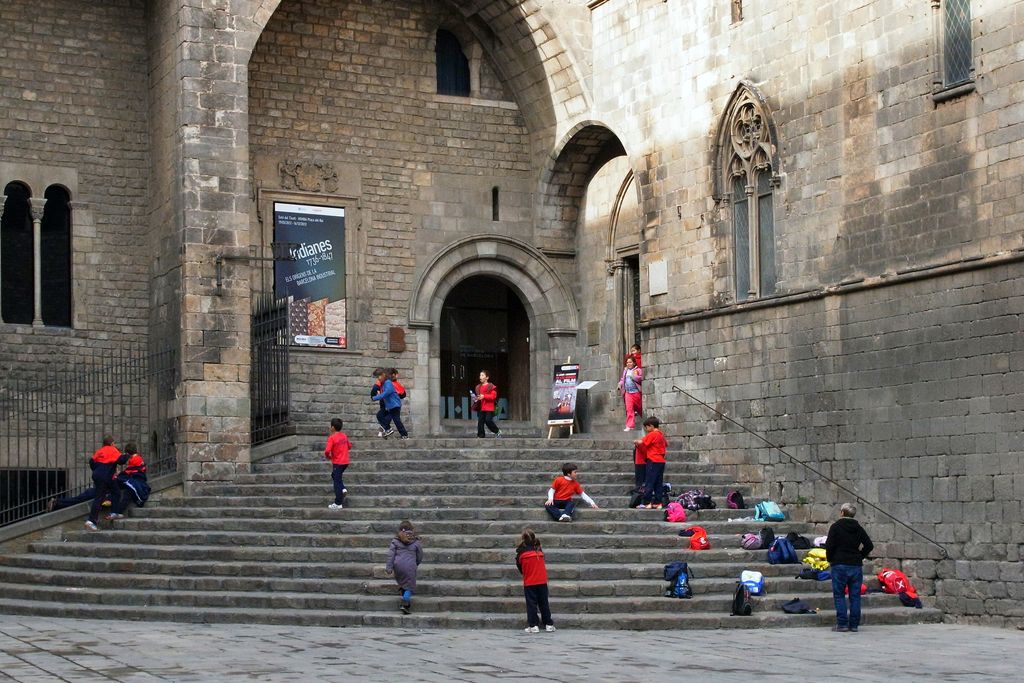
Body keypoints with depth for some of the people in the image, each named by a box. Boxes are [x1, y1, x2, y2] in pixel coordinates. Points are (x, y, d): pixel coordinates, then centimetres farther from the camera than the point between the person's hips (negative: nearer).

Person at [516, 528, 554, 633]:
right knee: (544, 603, 10)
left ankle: (533, 625, -2)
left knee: (531, 604, 2)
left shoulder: (521, 552, -7)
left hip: (529, 582, -3)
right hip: (542, 581, 3)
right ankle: (548, 624, 13)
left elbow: (519, 566, 3)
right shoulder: (539, 550, 2)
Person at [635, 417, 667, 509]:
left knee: (649, 483, -6)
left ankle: (646, 503, -7)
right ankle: (657, 502, 9)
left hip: (653, 461, -8)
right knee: (658, 483, 9)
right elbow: (666, 444, 27)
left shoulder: (652, 435, -11)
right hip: (661, 461, 8)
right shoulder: (661, 435, 13)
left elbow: (641, 442, -16)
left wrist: (636, 441, 3)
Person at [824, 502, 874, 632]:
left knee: (839, 595, 2)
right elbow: (869, 545, 7)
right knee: (855, 596, 7)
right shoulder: (858, 528, 9)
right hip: (856, 566, 4)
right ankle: (854, 624, 7)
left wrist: (830, 560, 4)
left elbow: (829, 545, -11)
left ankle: (842, 624, -4)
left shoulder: (836, 526, -4)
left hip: (839, 565, -4)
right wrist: (860, 557, 14)